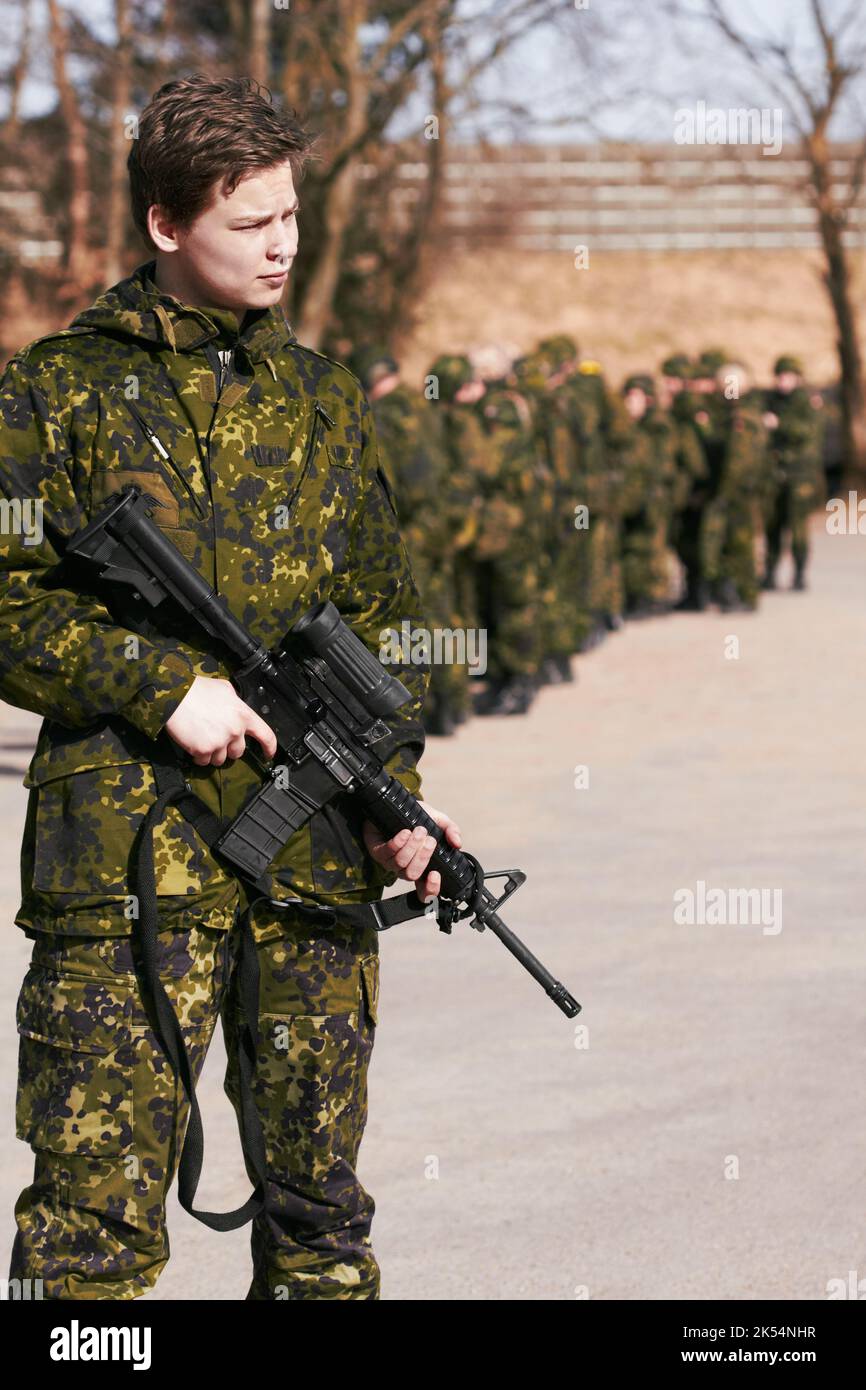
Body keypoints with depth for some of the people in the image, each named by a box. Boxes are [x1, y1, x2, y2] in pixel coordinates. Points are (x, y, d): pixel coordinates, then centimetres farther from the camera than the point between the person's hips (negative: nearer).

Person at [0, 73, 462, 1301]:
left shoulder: (325, 398, 16)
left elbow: (383, 614, 19)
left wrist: (394, 780, 4)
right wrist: (162, 685, -12)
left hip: (321, 866, 5)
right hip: (129, 850, -4)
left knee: (320, 1204, 10)